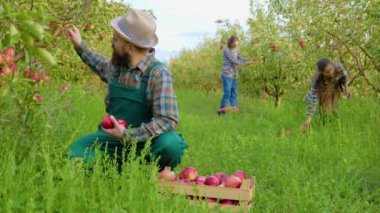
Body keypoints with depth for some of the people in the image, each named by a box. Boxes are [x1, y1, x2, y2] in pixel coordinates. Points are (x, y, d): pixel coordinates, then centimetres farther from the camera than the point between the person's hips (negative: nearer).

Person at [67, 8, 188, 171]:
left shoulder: (159, 74, -20)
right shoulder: (117, 64, 0)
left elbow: (168, 120, -28)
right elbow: (104, 69, 28)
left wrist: (128, 134, -33)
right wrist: (80, 45, 25)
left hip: (146, 142, -4)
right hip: (116, 138, 4)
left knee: (170, 145, -37)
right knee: (74, 154, -18)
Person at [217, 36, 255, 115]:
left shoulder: (236, 49, 7)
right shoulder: (226, 49, -14)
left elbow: (240, 59, 4)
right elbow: (234, 60, -20)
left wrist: (249, 61, -15)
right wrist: (247, 62, -21)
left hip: (234, 75, 7)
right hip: (227, 74, -7)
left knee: (234, 93, 9)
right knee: (227, 93, -8)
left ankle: (234, 108, 15)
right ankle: (222, 110, -1)